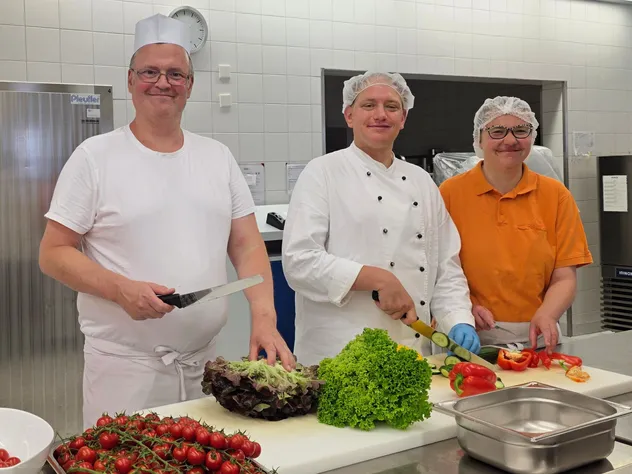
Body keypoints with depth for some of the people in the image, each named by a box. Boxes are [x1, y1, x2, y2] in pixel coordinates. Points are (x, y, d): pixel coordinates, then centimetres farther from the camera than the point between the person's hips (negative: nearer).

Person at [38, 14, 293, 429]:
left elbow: (248, 248, 5)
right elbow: (53, 254, -3)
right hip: (124, 364, -3)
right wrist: (121, 289, -19)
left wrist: (265, 317, -10)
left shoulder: (218, 157, 8)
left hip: (206, 359, 4)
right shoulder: (94, 157, -3)